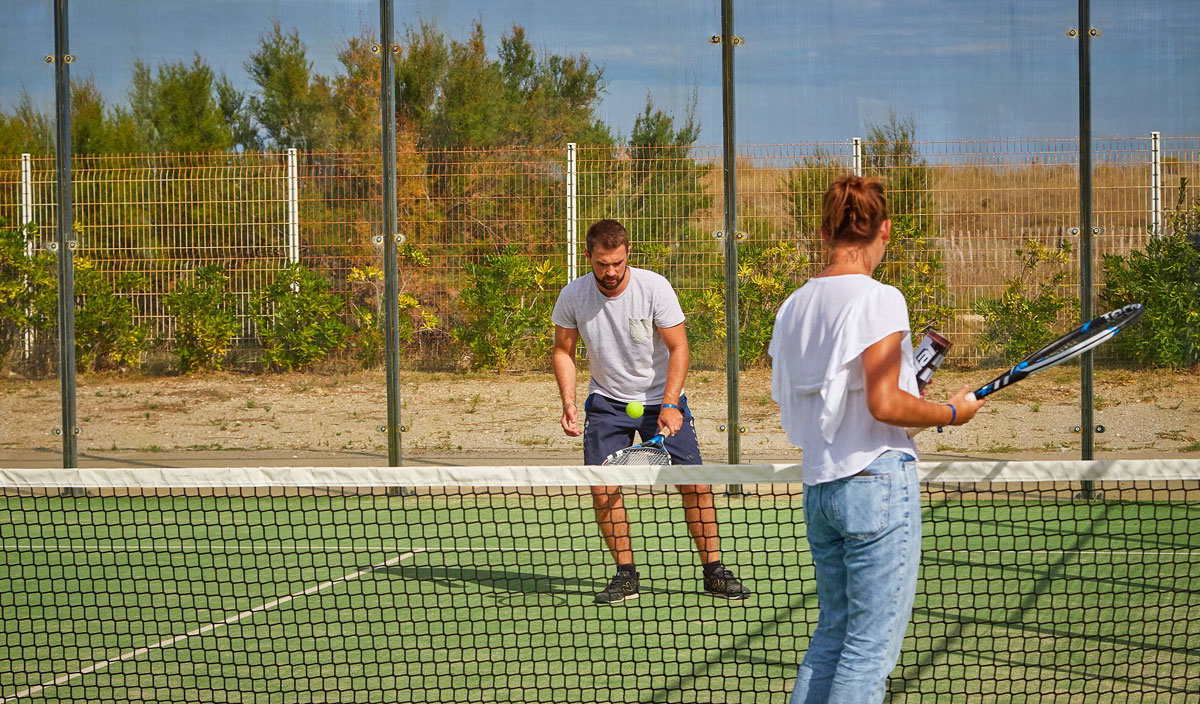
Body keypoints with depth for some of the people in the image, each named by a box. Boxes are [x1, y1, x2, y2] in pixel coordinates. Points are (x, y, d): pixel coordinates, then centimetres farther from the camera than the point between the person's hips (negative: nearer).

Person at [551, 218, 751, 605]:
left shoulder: (655, 287, -18)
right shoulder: (573, 296, -12)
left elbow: (678, 348, -15)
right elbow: (563, 351, 3)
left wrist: (669, 405, -25)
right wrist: (568, 403, -10)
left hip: (662, 399, -1)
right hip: (607, 402, 1)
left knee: (694, 483, -9)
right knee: (603, 487, -12)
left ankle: (714, 572, 3)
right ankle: (626, 575, 2)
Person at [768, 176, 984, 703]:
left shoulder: (794, 306, 11)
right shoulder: (878, 299, -12)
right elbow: (885, 403, -19)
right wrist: (950, 413, -5)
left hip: (818, 484, 8)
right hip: (878, 482, -8)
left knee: (832, 635, 17)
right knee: (871, 648, -3)